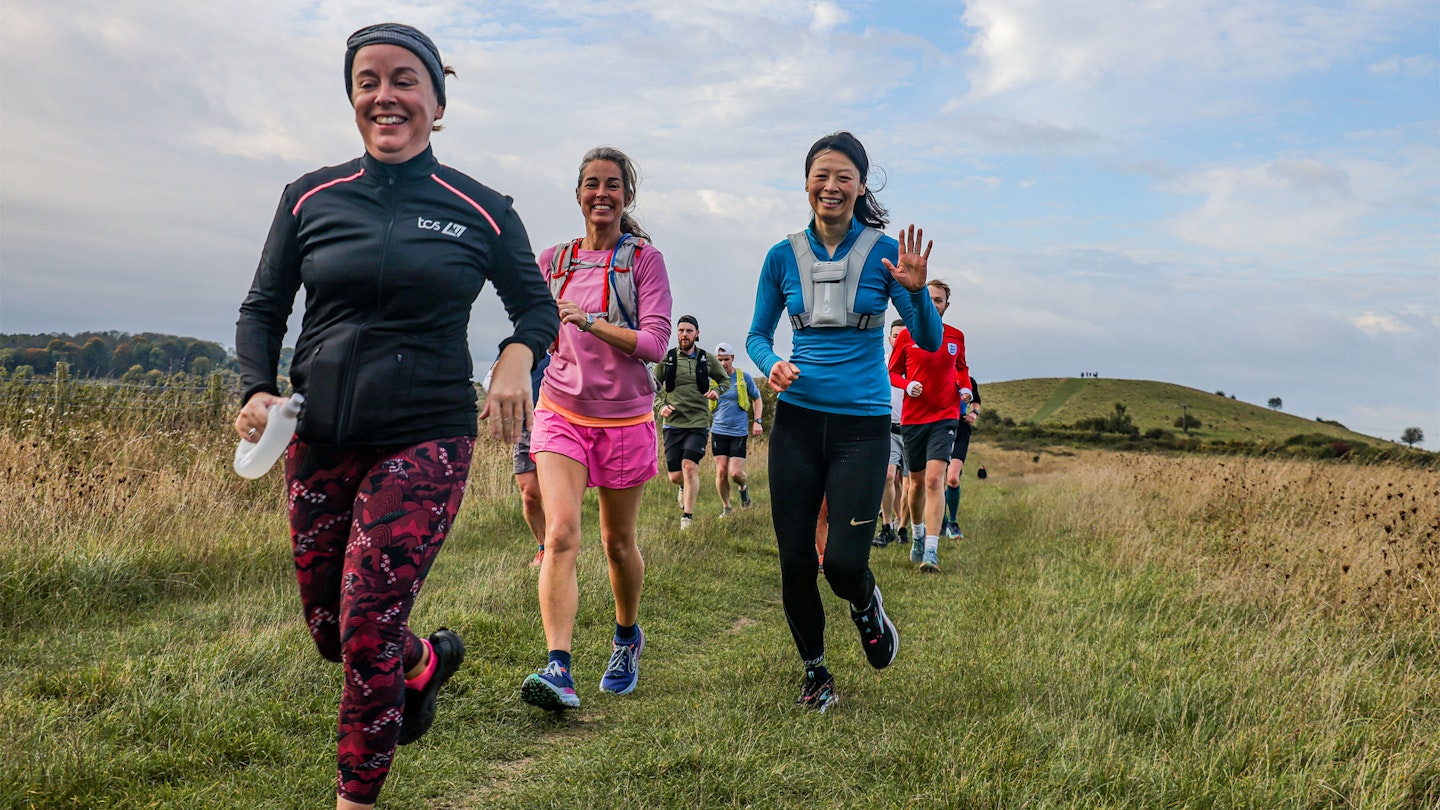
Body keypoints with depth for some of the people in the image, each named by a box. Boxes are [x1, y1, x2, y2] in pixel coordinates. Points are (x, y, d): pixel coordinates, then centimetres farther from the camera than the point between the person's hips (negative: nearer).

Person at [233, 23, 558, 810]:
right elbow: (262, 310, 11)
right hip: (319, 442, 4)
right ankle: (427, 659, 46)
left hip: (424, 442, -3)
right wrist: (258, 389, -7)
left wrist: (517, 355, -12)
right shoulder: (310, 198, 5)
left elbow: (537, 306, 10)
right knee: (328, 630, 13)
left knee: (366, 633, -8)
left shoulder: (481, 211, 0)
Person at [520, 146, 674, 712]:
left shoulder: (644, 259, -3)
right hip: (561, 414, 2)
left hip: (624, 419, -2)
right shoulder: (554, 260, 8)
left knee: (618, 542, 12)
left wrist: (590, 321, -21)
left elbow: (654, 342, -13)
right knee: (560, 535, -16)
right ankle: (558, 669, -20)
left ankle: (627, 638, 38)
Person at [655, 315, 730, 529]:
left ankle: (687, 516, -8)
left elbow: (726, 380, 19)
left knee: (690, 467, -19)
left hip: (698, 423, -1)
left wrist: (717, 391, -3)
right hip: (673, 423, 1)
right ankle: (686, 487, 40)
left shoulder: (707, 359, 4)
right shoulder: (666, 359, 3)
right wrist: (661, 406, -6)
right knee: (675, 476, 2)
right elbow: (654, 387, 13)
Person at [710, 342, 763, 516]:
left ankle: (743, 487, 26)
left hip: (739, 432, -2)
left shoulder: (744, 377, 0)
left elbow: (757, 399, 12)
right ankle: (725, 507, 16)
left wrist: (757, 421, 0)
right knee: (721, 472, -2)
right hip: (718, 431, 2)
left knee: (735, 473, -9)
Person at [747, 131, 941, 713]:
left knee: (844, 562, -9)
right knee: (795, 561, 3)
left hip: (863, 424, -2)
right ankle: (814, 672, 27)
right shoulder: (784, 256, 4)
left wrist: (917, 291, -23)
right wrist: (772, 365, -10)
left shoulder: (884, 252, -2)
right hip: (797, 420, 2)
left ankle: (867, 606, 29)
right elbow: (757, 335, 12)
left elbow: (930, 342, -4)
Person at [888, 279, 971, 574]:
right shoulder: (906, 335, 2)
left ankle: (931, 551, -17)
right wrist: (907, 385, -12)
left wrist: (965, 387, 4)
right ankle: (917, 533, 36)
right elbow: (893, 372, 8)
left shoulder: (956, 337, 7)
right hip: (912, 417, 1)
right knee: (917, 481, 11)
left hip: (945, 417, -1)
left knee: (935, 479, -15)